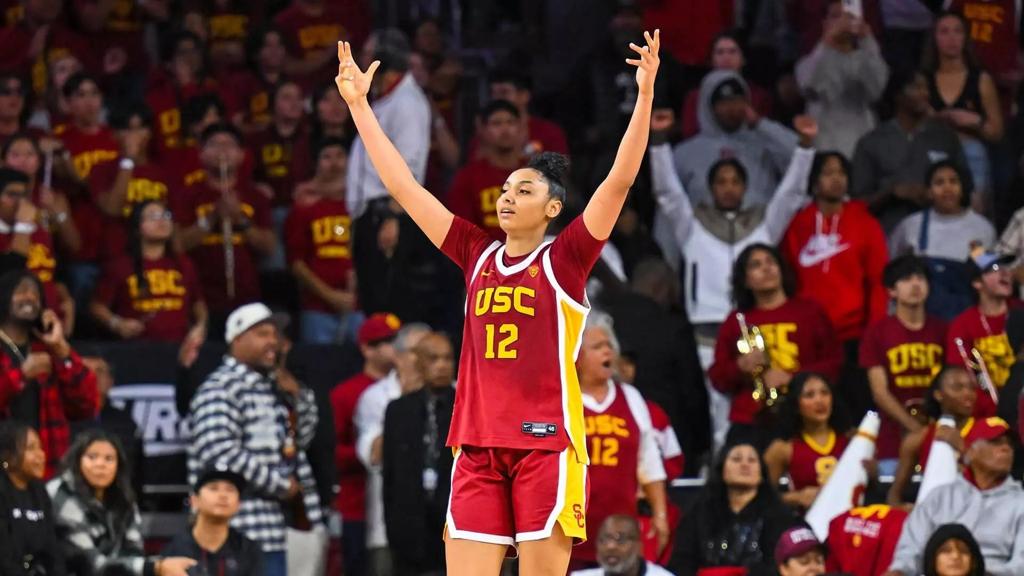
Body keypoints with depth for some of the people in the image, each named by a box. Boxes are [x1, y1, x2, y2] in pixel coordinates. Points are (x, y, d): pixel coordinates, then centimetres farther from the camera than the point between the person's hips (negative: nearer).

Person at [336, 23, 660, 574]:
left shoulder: (564, 258, 2)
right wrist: (358, 104, 19)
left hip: (547, 444, -4)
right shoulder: (478, 255, 14)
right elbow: (403, 187, 18)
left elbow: (620, 180, -7)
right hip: (478, 445, 4)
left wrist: (645, 93, -15)